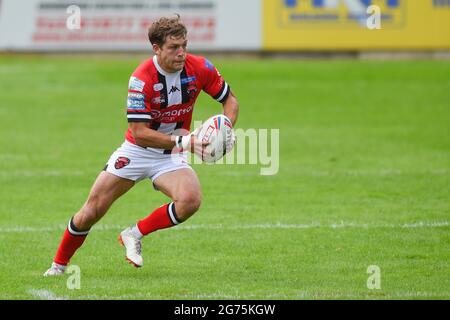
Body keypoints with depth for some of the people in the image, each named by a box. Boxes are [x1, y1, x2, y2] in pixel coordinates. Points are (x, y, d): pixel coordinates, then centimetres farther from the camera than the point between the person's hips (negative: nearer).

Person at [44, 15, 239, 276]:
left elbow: (230, 100, 1)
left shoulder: (200, 68, -14)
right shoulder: (141, 80, -24)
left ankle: (135, 235, -5)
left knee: (190, 201, -28)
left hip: (172, 156, 2)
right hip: (137, 150, -2)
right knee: (92, 211, -1)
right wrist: (183, 142, -34)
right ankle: (59, 264, 23)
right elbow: (140, 133, -26)